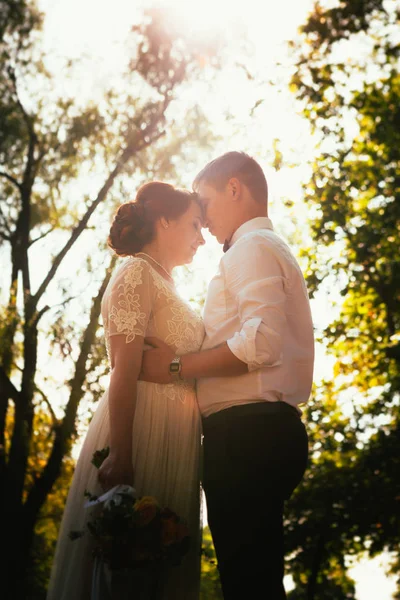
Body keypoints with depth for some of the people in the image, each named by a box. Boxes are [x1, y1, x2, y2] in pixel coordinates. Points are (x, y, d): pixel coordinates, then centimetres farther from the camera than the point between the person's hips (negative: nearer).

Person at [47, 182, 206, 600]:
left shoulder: (163, 285, 24)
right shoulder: (137, 272, -3)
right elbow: (124, 370, -14)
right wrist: (120, 454, -22)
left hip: (172, 439, 9)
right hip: (142, 429, -9)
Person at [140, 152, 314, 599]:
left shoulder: (251, 248, -5)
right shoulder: (272, 250, 27)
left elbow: (262, 343, -20)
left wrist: (177, 367, -12)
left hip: (246, 431, -10)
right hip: (270, 429, 10)